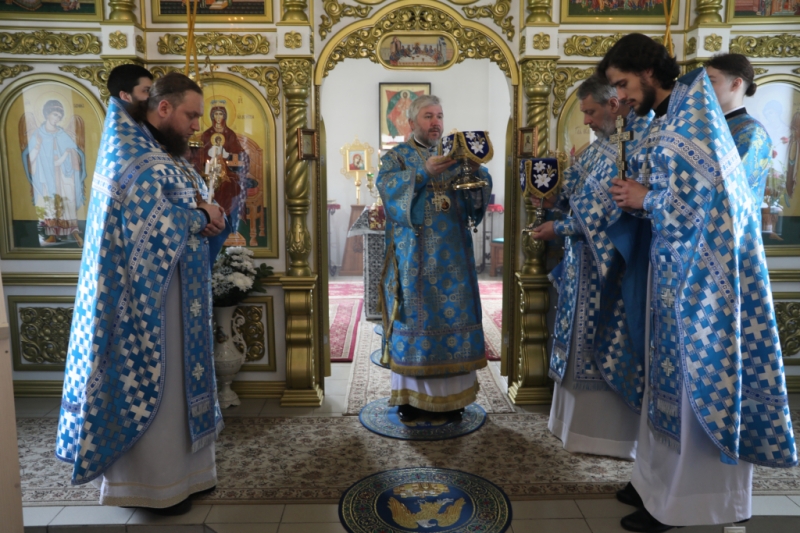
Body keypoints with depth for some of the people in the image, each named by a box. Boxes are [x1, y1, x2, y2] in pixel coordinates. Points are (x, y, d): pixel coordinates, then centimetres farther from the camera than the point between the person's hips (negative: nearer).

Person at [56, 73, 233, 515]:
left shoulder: (168, 155, 15)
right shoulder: (131, 156, -14)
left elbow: (194, 207, 13)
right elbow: (149, 223, -24)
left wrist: (205, 211, -9)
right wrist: (200, 215, -12)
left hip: (177, 292, 9)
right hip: (147, 295, -9)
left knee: (176, 380, 15)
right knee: (148, 383, 1)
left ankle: (179, 469, 28)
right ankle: (150, 484, 16)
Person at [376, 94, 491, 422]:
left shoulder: (455, 156, 15)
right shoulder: (396, 156, 6)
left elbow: (478, 197, 2)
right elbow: (387, 186, -15)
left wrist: (476, 170, -19)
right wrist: (423, 172, -29)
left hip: (451, 258, 3)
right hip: (413, 258, -3)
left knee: (453, 319, 2)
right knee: (413, 319, -1)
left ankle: (451, 395, 13)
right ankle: (409, 395, 11)